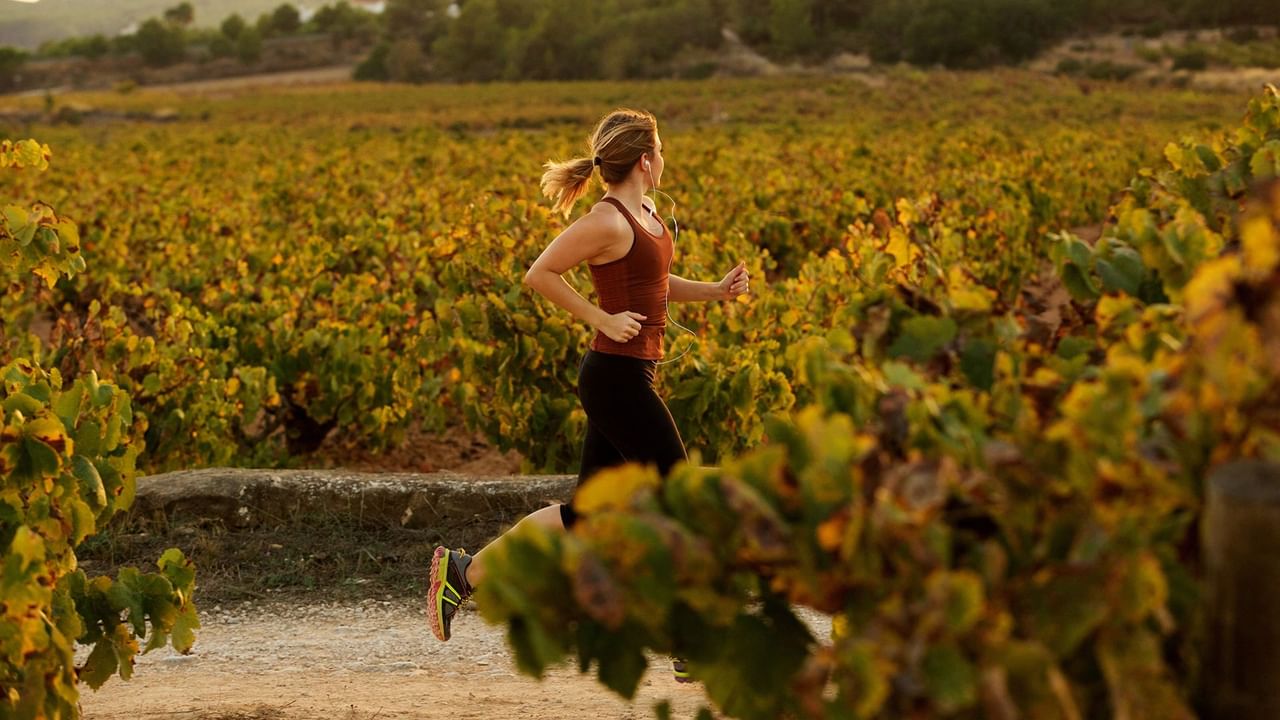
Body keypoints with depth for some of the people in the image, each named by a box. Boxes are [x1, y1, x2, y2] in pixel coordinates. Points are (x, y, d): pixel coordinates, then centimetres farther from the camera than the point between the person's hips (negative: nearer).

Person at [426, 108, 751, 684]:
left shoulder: (644, 212, 13)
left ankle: (464, 572, 18)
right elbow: (539, 275, -18)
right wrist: (601, 320, -18)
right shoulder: (608, 222, -16)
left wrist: (715, 290, 11)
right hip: (618, 377, -10)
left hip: (625, 378, 10)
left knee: (587, 510, 12)